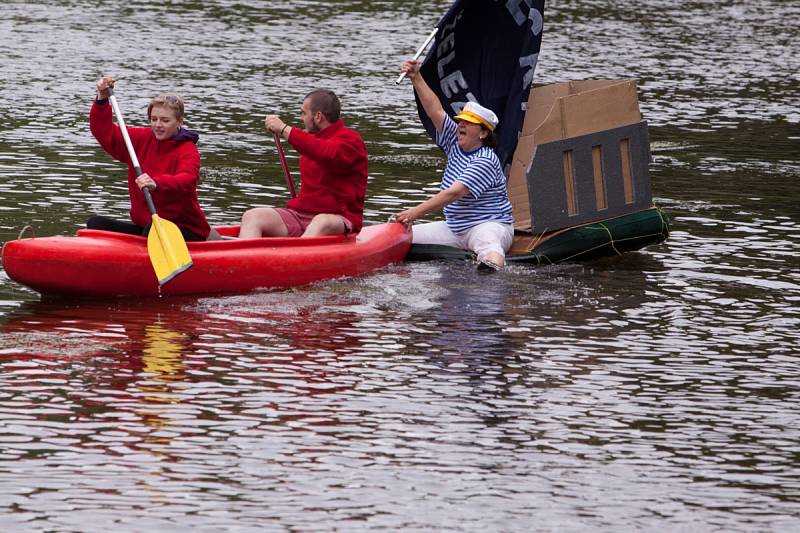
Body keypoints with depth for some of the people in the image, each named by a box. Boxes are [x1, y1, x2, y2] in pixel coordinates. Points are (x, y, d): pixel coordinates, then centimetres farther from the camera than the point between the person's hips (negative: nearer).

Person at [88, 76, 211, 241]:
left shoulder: (188, 151, -12)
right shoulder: (142, 139, 8)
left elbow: (187, 180, -33)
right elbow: (105, 133, 8)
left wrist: (156, 183, -53)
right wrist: (102, 99, -8)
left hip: (185, 230, -6)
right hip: (144, 226, 6)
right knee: (96, 223, -7)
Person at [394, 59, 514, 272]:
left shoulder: (485, 162, -19)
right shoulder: (456, 144, 6)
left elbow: (453, 194, -26)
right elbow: (435, 110, -1)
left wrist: (415, 212, -30)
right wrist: (416, 78, -12)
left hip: (489, 226, -10)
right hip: (455, 228, 10)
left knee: (487, 244, -44)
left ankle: (492, 267, -69)